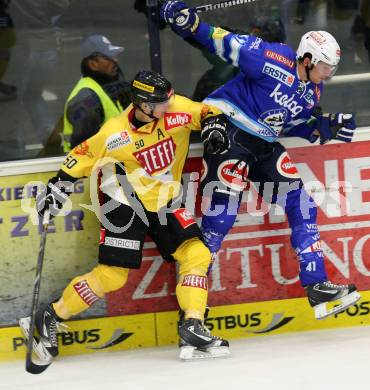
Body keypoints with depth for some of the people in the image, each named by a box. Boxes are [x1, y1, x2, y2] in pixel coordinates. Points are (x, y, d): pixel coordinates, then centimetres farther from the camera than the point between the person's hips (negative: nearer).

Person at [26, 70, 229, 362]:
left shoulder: (175, 109, -12)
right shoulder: (115, 134, -19)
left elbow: (206, 112, 0)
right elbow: (82, 157, -6)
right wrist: (57, 186, -7)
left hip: (165, 203, 5)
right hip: (126, 203, -5)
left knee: (196, 254, -12)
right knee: (112, 275, -9)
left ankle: (193, 327, -9)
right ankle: (51, 317, 7)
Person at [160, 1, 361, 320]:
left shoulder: (312, 91, 8)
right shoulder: (275, 60, -16)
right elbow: (229, 43, -16)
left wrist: (325, 128, -1)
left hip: (265, 145, 8)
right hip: (229, 131, -8)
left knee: (301, 203, 1)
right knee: (224, 209, -17)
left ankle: (316, 286, 3)